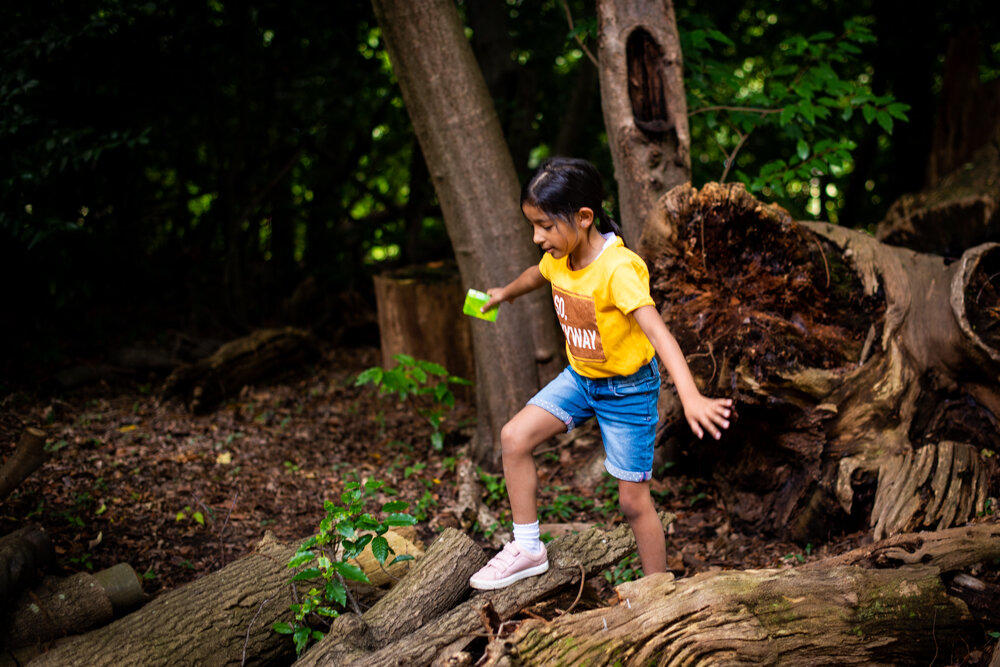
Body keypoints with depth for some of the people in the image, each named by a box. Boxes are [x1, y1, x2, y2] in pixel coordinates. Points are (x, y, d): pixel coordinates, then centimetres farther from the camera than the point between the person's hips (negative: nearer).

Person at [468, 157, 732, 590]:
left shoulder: (618, 268, -31)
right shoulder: (560, 257, -7)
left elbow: (658, 333, -42)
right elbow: (536, 275, 19)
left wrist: (691, 397, -54)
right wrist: (505, 293, 40)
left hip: (627, 387, -7)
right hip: (580, 376, 7)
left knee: (633, 500, -1)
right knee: (514, 437, -6)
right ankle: (528, 550, 8)